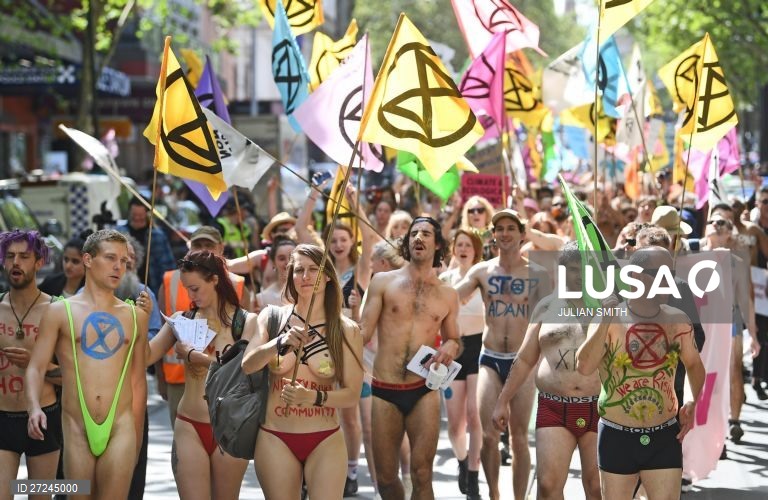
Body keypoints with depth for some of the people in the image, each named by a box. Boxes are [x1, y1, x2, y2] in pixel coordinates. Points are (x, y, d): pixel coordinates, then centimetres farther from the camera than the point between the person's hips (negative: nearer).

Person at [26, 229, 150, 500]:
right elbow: (36, 367, -1)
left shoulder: (135, 315, 12)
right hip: (76, 427, -1)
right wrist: (34, 407, -20)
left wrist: (137, 437, 18)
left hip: (120, 427, 1)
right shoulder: (60, 311, 4)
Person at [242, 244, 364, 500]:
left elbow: (352, 394, -2)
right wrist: (281, 342, -27)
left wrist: (315, 397, -20)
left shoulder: (347, 330, -1)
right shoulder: (272, 317, 2)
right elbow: (247, 366, -11)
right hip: (275, 440, 1)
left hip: (325, 442, -1)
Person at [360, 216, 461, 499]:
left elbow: (453, 340, 22)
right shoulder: (383, 282, 4)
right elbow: (363, 333, 0)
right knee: (385, 477, 5)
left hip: (424, 392, 1)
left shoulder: (447, 295, 11)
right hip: (385, 392, 0)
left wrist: (449, 349, -1)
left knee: (421, 474, -7)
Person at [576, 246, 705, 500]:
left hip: (666, 436, 2)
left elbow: (693, 364, 17)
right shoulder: (608, 320, -10)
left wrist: (695, 404, 1)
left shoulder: (678, 321, 0)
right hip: (618, 437, -2)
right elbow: (584, 367, -24)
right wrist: (606, 321, -27)